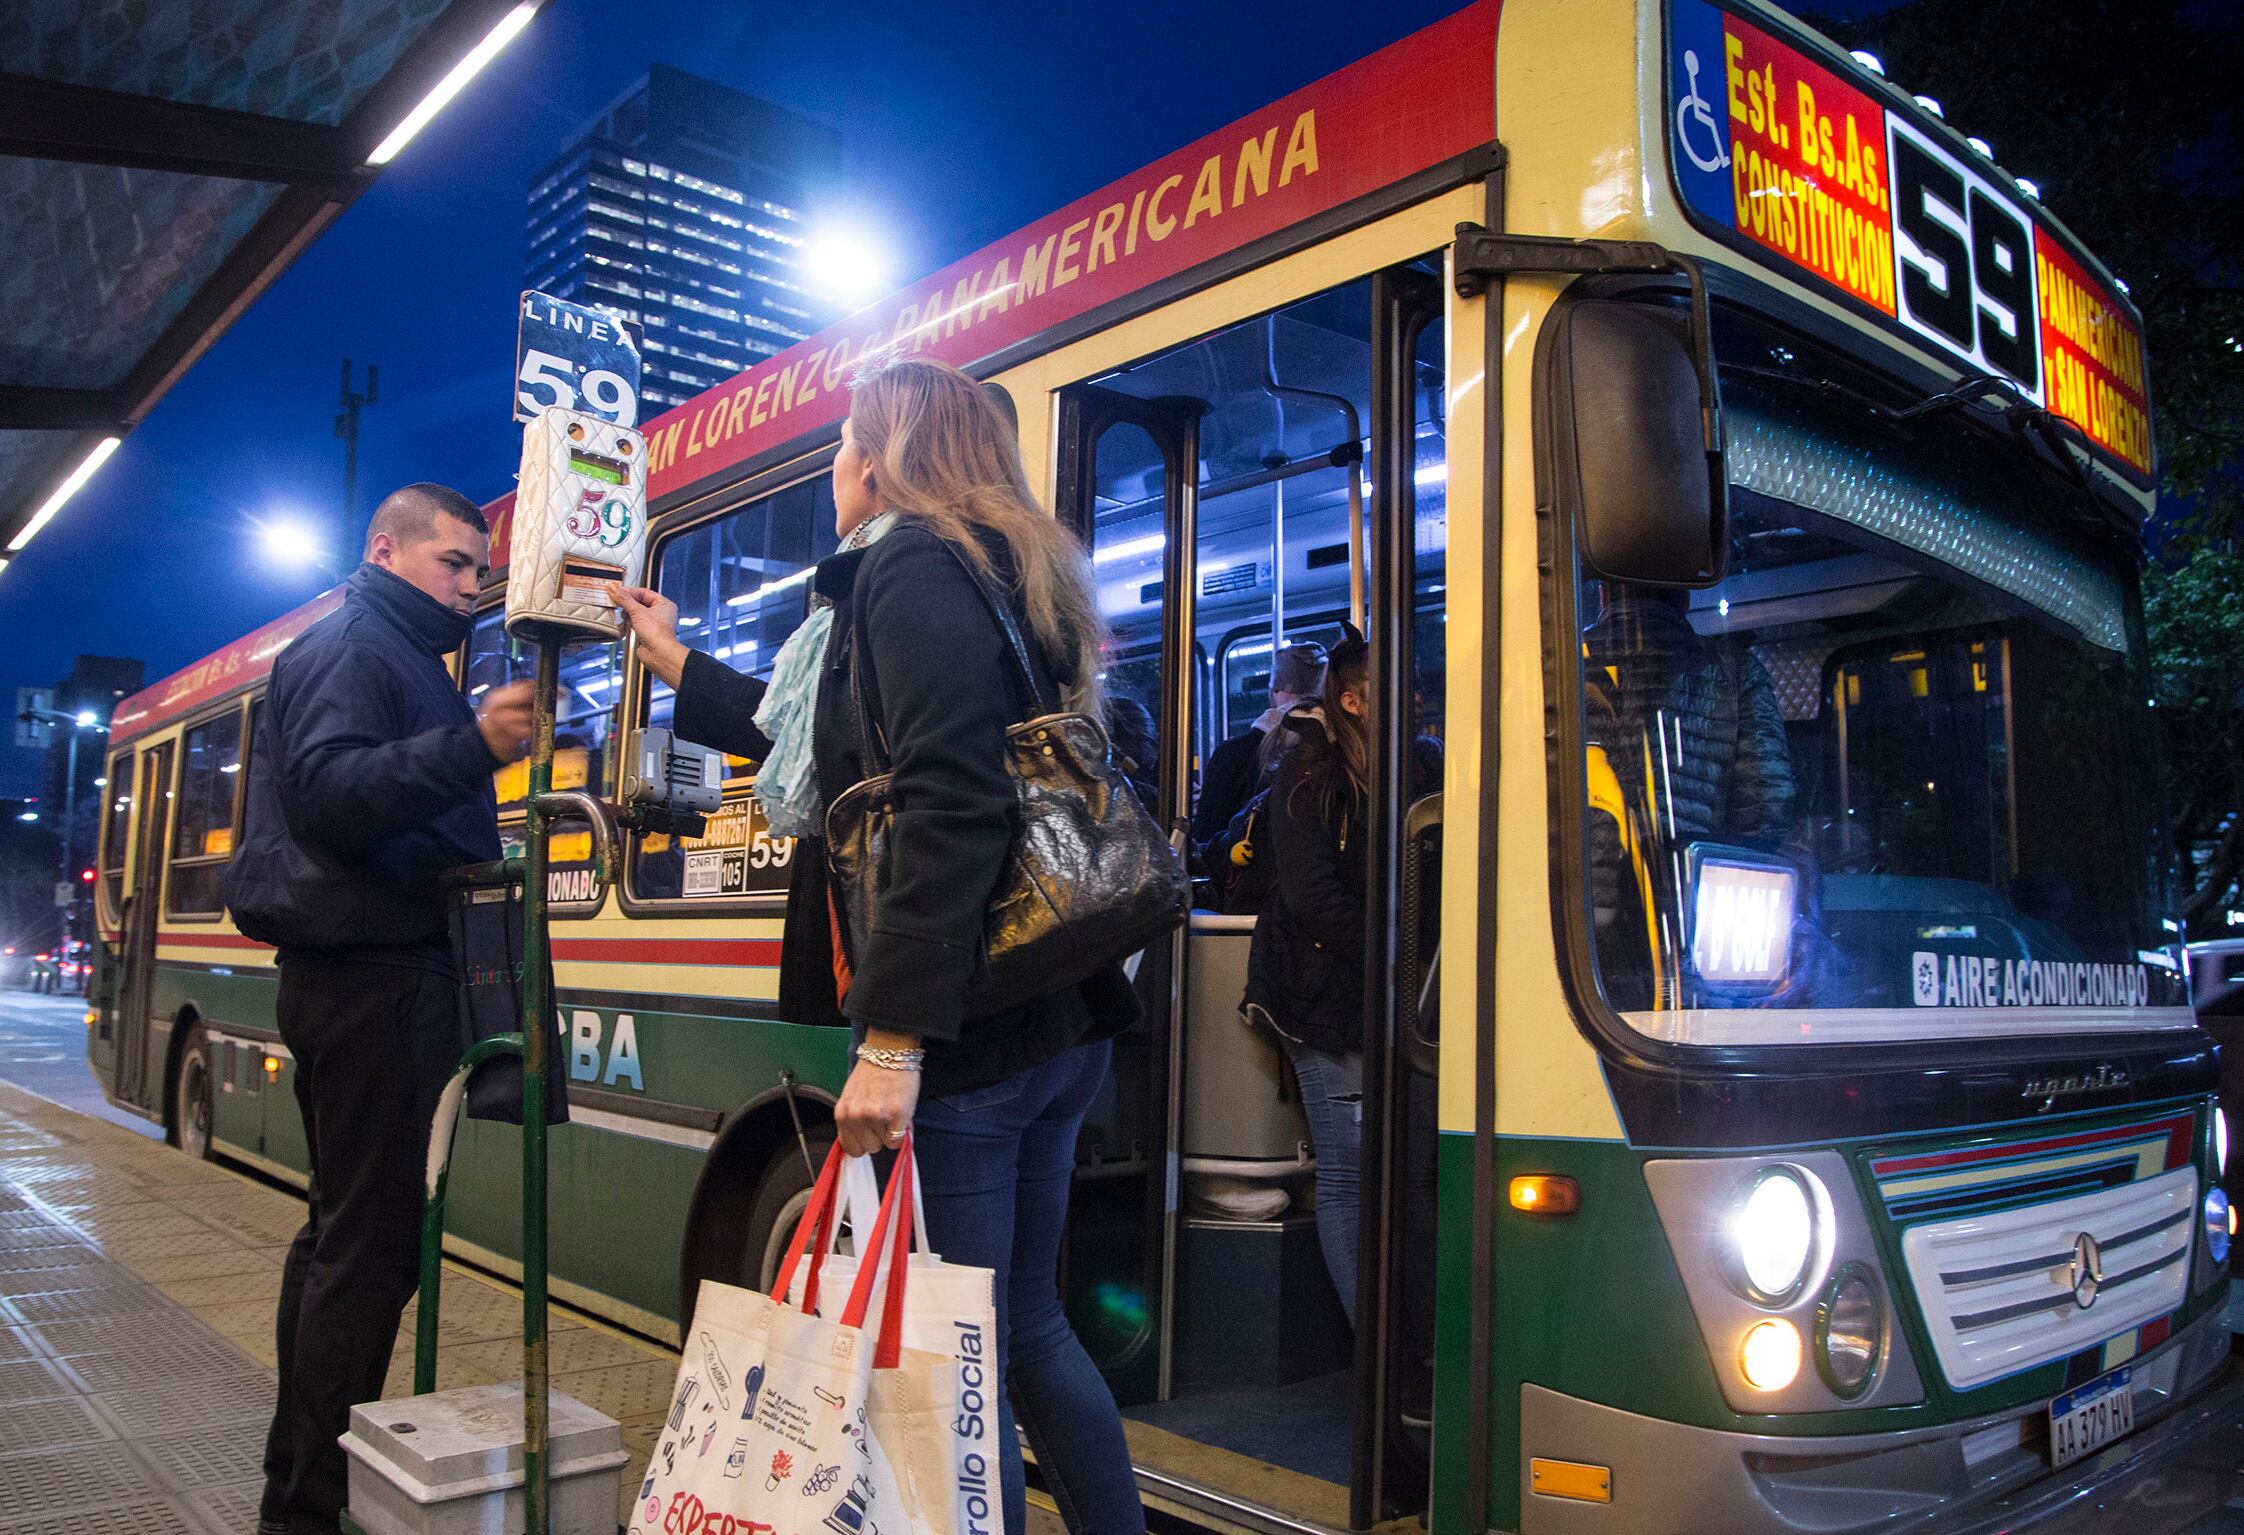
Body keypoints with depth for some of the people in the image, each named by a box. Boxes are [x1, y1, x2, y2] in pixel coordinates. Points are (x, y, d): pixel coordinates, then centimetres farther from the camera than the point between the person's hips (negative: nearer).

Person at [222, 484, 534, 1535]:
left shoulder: (397, 656, 23)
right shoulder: (355, 648, -8)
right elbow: (329, 790, -26)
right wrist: (470, 747, -38)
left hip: (355, 977, 11)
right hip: (378, 977, -11)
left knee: (341, 1230, 16)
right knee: (372, 1242, -8)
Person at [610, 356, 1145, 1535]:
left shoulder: (910, 569, -8)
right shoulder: (991, 576, 22)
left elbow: (951, 808, -22)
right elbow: (824, 746, 35)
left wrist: (893, 1040, -24)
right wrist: (676, 666, 45)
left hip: (962, 1040, -10)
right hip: (1057, 1030, 10)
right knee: (1025, 1332, 19)